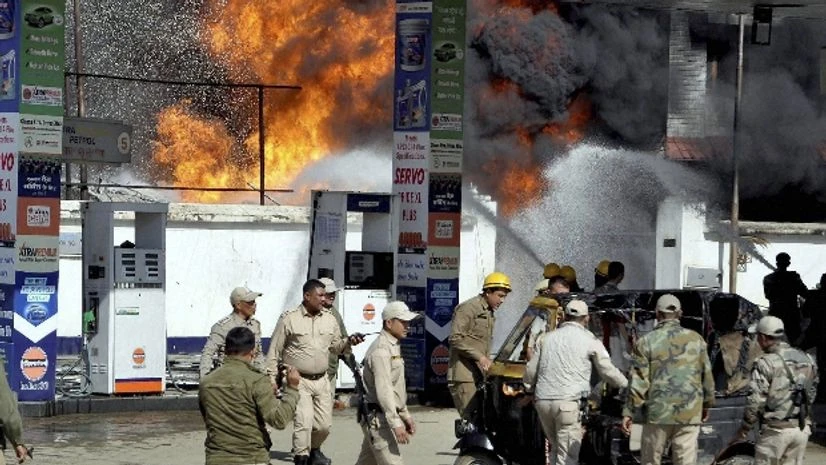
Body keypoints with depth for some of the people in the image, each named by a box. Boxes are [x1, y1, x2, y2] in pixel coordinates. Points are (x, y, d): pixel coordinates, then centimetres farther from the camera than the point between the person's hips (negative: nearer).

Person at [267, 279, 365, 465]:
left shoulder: (330, 319, 8)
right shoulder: (289, 319, -6)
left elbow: (336, 346, 16)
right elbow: (274, 352, -1)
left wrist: (349, 341, -4)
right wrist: (271, 378, -4)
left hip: (322, 380, 5)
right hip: (299, 380, -5)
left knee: (324, 424, 8)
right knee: (304, 422, -15)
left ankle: (314, 449, 37)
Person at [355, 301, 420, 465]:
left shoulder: (393, 347, 18)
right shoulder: (381, 350, -16)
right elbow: (383, 390, -24)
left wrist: (405, 416, 25)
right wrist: (396, 424, -28)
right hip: (378, 416, -10)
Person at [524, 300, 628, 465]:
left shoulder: (547, 338, 15)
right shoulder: (590, 340, 2)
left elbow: (530, 371, 16)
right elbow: (608, 371, 3)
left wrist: (530, 388, 35)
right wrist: (626, 384, 20)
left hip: (542, 401, 5)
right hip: (568, 402, -5)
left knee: (556, 447, 22)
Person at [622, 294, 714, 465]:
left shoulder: (646, 342, -3)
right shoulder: (696, 339, 5)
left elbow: (639, 381, -6)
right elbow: (707, 375, 10)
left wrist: (628, 412, -1)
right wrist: (706, 405, 23)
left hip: (658, 412, -1)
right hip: (690, 413, 2)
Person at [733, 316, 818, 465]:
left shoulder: (766, 363, -13)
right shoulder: (807, 359, 9)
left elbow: (756, 402, -15)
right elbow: (812, 393, 17)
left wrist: (744, 430, -5)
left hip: (777, 430, -6)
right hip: (803, 429, 6)